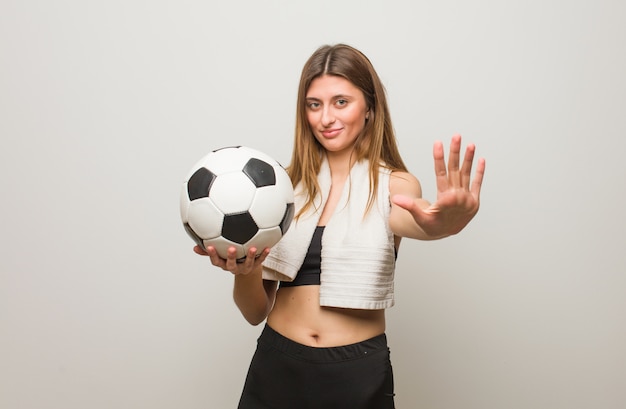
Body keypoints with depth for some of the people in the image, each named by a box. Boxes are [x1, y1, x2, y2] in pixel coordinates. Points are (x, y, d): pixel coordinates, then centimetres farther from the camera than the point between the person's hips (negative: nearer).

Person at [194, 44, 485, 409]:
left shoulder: (394, 185, -3)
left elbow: (409, 221, -29)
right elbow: (256, 312, 1)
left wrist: (441, 221, -51)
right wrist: (244, 272, -20)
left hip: (358, 376, -1)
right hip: (276, 368, 2)